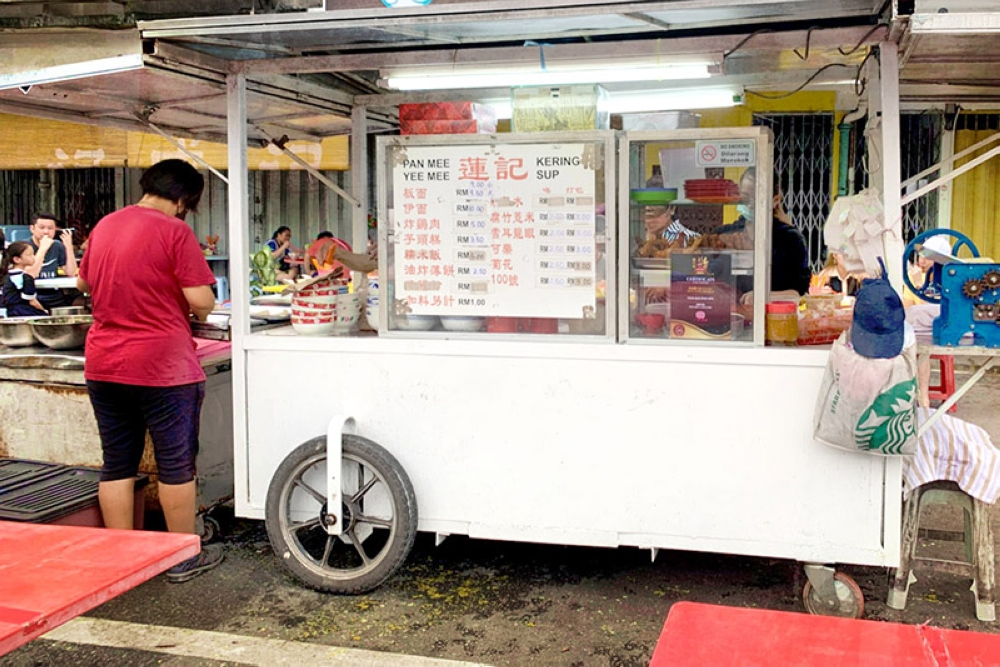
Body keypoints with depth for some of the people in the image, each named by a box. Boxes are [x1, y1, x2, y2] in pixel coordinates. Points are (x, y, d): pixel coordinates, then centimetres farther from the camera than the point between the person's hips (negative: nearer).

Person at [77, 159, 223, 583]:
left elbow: (83, 283, 25)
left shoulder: (104, 226, 9)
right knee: (176, 464, 6)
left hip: (103, 365, 7)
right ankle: (185, 558, 17)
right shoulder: (173, 231, -13)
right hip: (161, 366, -6)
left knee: (117, 464, 13)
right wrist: (197, 313, 4)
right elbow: (201, 300, -17)